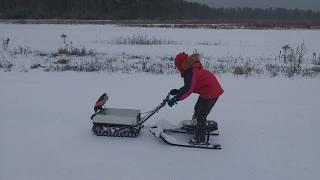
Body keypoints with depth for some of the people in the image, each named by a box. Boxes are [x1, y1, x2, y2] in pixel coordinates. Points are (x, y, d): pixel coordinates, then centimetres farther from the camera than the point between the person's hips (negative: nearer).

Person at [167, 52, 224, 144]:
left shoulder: (190, 72, -24)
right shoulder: (192, 69, 8)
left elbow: (188, 89, -35)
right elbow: (189, 86, 14)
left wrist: (175, 99, -37)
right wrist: (178, 91, 7)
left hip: (211, 92, -10)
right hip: (212, 90, 10)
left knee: (201, 115, -3)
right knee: (198, 109, 26)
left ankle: (199, 139, 7)